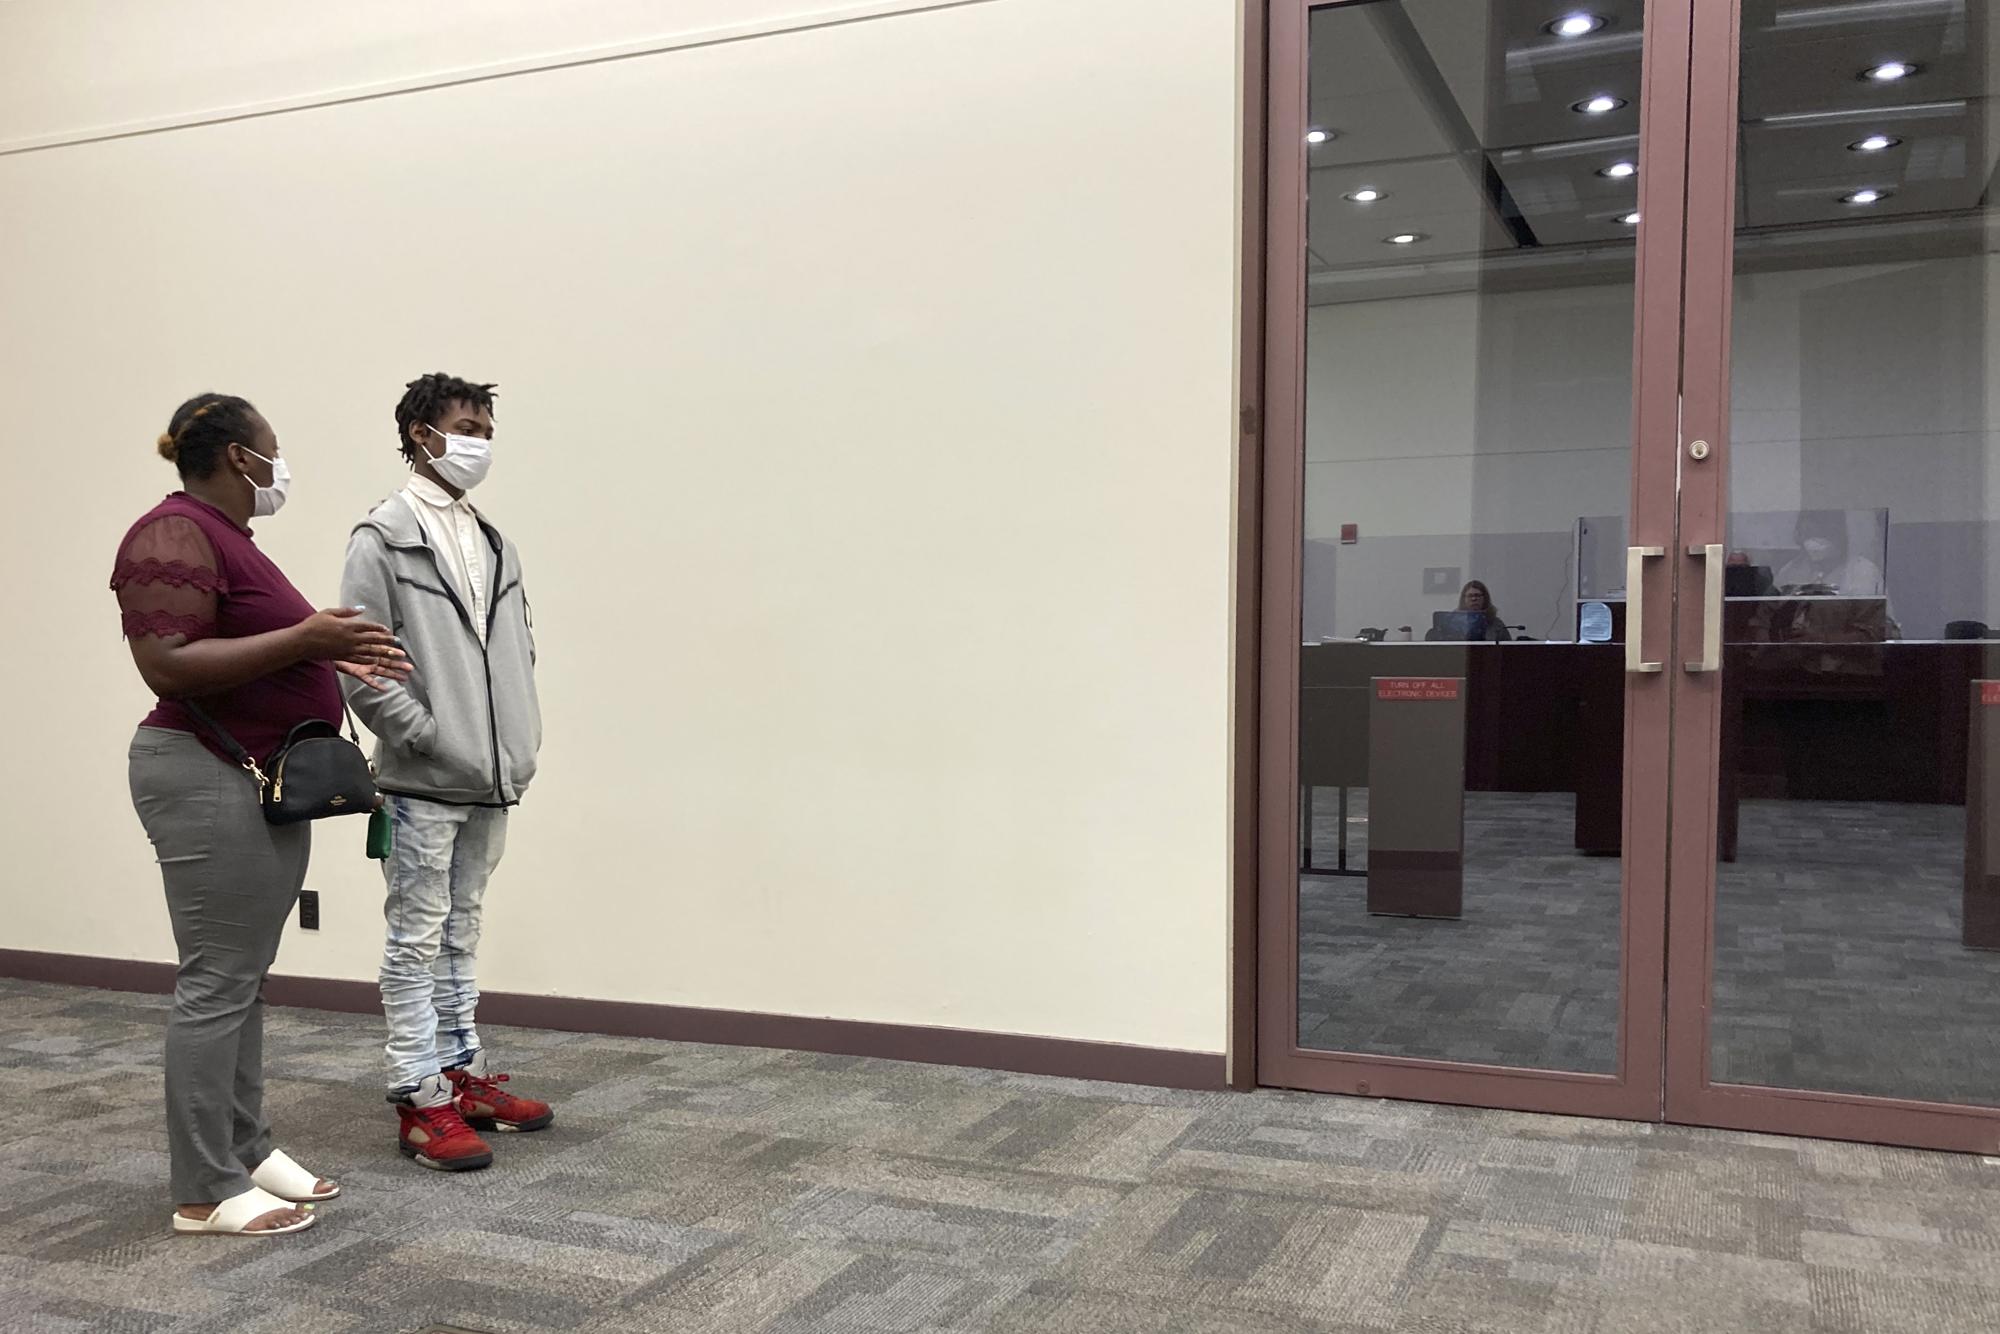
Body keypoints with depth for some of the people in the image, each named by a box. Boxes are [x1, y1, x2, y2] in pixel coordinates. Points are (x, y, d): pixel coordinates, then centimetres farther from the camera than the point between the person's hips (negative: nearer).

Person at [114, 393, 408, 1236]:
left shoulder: (226, 537, 17)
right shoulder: (176, 535, -14)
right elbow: (166, 664, -23)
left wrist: (332, 658, 11)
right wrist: (302, 639, -24)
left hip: (267, 782, 10)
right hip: (209, 782, -10)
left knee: (244, 978, 14)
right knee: (215, 985, -5)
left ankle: (245, 1151, 23)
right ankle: (205, 1193, 3)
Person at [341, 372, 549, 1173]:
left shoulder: (495, 544, 12)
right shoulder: (384, 538, -7)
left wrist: (521, 742, 8)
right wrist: (428, 736, -14)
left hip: (489, 780, 7)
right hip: (421, 783, -7)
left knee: (462, 931, 16)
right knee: (417, 940, 1)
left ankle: (464, 1072, 27)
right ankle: (421, 1101, 8)